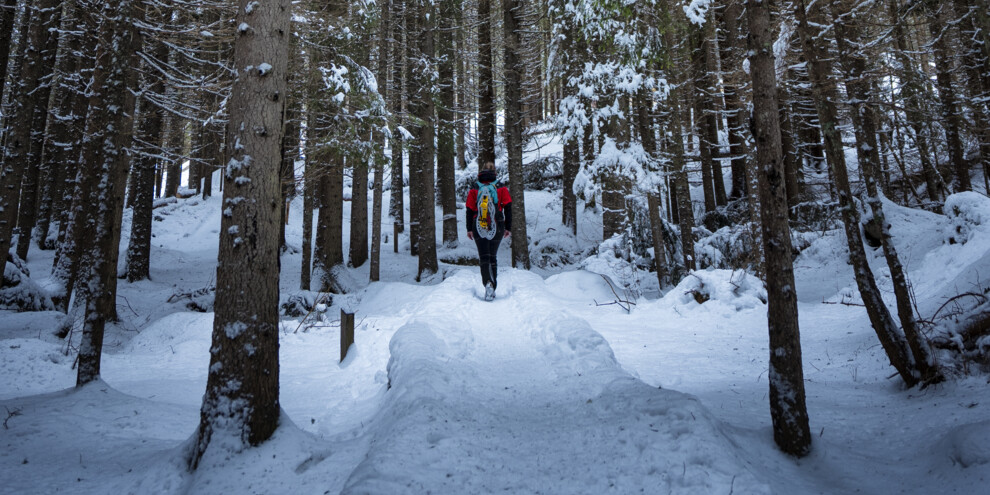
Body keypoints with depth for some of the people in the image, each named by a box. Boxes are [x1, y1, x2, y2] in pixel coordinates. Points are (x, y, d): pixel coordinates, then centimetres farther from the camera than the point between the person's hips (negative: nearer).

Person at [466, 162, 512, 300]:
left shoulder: (474, 189, 3)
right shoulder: (501, 188, 3)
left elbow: (469, 210, 2)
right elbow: (508, 208, 1)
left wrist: (469, 229, 8)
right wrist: (508, 228, 7)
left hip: (479, 228, -1)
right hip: (497, 228, 1)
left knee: (484, 257, -2)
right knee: (493, 257, 14)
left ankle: (488, 283, -27)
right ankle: (492, 289, 16)